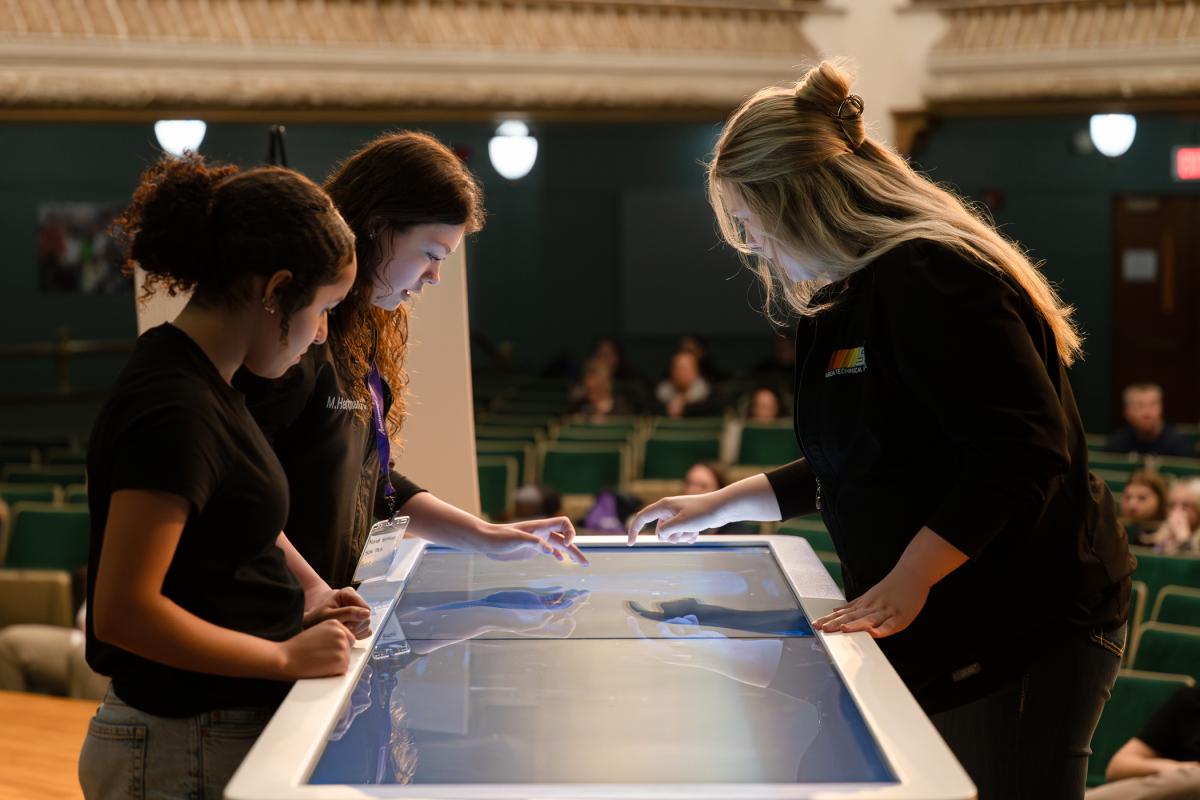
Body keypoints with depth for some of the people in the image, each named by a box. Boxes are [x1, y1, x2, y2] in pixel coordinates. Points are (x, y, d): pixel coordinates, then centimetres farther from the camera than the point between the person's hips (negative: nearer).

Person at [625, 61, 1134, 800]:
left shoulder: (928, 277, -17)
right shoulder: (846, 302, 14)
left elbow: (1021, 450, -25)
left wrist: (908, 581, -27)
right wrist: (720, 506, 19)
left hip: (1023, 627, -10)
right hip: (936, 634, 10)